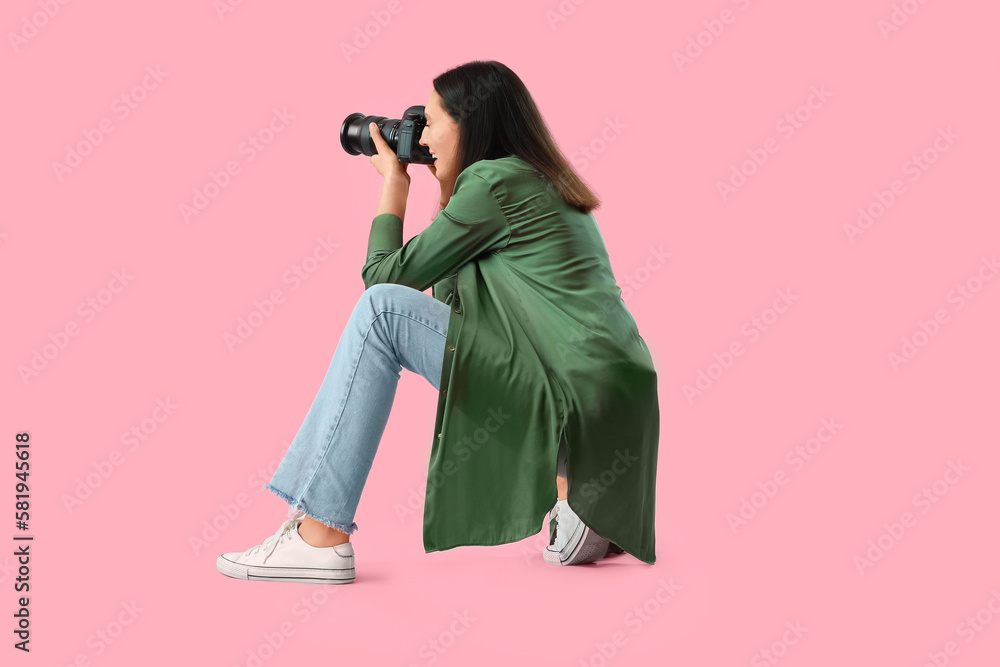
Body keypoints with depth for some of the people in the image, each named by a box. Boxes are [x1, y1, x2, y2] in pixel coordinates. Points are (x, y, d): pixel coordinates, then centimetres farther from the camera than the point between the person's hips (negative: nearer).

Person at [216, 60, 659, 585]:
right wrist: (448, 189, 22)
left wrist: (393, 181, 12)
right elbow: (446, 291, 24)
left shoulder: (496, 182, -9)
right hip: (606, 405, 10)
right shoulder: (537, 183, 19)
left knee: (383, 309, -11)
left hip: (575, 399, -10)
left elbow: (383, 275, -2)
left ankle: (320, 536, -11)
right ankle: (570, 488, 12)